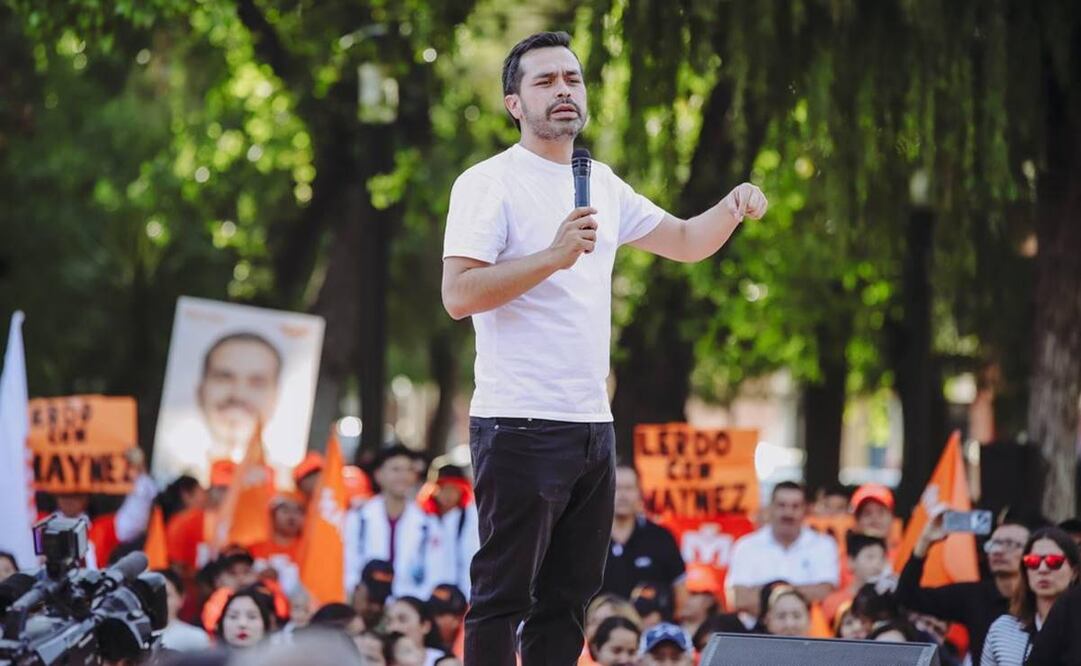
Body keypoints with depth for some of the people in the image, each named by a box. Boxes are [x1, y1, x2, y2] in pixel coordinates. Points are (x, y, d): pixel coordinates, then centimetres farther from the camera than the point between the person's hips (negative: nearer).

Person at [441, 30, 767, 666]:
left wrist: (734, 207, 7)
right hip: (520, 428, -8)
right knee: (503, 597, -7)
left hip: (593, 425, 8)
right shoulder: (488, 184, -7)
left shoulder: (603, 186, 16)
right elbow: (459, 294, -17)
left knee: (569, 599, 10)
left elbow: (685, 242, 27)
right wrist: (553, 256, -25)